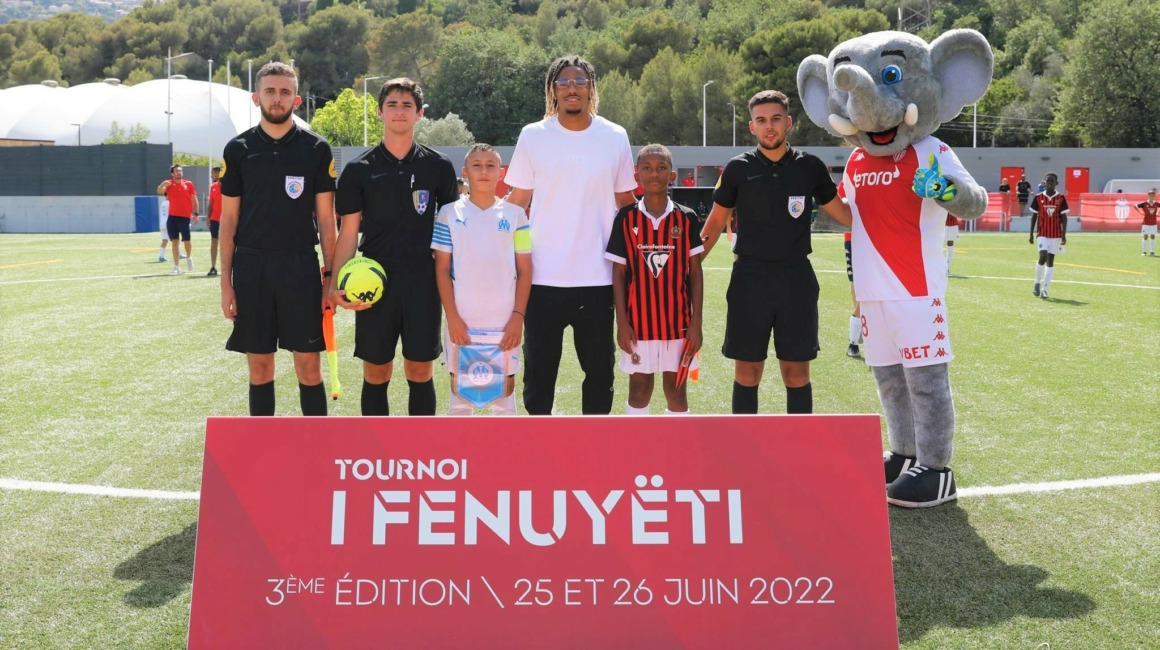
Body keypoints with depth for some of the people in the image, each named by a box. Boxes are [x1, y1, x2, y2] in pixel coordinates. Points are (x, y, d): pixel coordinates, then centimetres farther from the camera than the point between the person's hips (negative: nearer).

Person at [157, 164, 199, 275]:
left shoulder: (188, 184, 5)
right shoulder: (169, 184, 6)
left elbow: (194, 200, 7)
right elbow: (159, 191, -10)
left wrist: (195, 214, 0)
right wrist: (163, 185, -31)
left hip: (185, 216, -1)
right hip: (172, 216, 1)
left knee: (186, 240, -3)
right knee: (174, 241, 0)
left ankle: (189, 257, 29)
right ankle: (177, 267, 1)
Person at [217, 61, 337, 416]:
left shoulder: (316, 149, 3)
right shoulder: (238, 149, 5)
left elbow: (326, 218, 4)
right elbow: (229, 219, 7)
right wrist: (226, 282, 2)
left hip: (301, 266, -1)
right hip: (251, 267, 1)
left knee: (309, 365, -1)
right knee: (259, 366, 7)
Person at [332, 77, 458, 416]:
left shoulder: (439, 166, 4)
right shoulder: (359, 169, 2)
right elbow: (349, 232, 2)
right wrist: (338, 285, -10)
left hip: (423, 283, 0)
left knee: (420, 373, 6)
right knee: (376, 375, 5)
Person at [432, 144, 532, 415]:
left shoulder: (515, 215, 2)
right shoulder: (449, 214, 1)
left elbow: (525, 270, 3)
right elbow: (442, 270, 0)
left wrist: (518, 316, -5)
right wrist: (452, 317, -7)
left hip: (505, 320, 0)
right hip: (462, 320, 0)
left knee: (505, 388, 8)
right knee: (459, 388, 9)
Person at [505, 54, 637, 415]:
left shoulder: (615, 137, 4)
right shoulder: (532, 136, 2)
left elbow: (626, 201, 12)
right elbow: (517, 200, 7)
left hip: (598, 277, 1)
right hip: (543, 277, 0)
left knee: (600, 369, 8)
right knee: (539, 369, 7)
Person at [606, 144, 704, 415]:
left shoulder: (686, 218, -1)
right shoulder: (626, 218, -1)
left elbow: (695, 273, 1)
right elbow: (619, 273, 1)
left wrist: (696, 322, -4)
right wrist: (621, 322, -5)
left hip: (678, 320, 0)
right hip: (638, 321, 0)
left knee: (676, 390, 8)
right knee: (639, 390, 8)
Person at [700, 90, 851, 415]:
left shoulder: (810, 166, 4)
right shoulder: (738, 168, 2)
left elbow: (843, 212, 11)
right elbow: (716, 220, 9)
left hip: (797, 279, 1)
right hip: (749, 278, 0)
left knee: (797, 373, 5)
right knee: (747, 372, 3)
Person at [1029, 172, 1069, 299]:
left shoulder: (1061, 198, 0)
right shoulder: (1038, 197, 1)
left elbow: (1064, 217, 0)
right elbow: (1034, 216, 6)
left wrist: (1064, 235, -7)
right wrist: (1031, 234, 5)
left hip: (1056, 234, 1)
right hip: (1042, 234, -1)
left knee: (1050, 260, 4)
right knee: (1043, 257, -15)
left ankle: (1045, 289, 7)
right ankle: (1037, 283, 8)